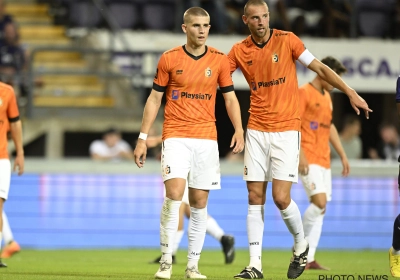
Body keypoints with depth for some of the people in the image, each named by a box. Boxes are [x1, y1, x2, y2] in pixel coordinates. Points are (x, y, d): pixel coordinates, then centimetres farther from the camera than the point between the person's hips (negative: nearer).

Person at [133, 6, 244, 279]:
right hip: (175, 136, -2)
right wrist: (142, 138, 2)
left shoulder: (220, 60, 4)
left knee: (199, 201, 3)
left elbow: (230, 97, 9)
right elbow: (154, 98, 5)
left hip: (207, 138, 2)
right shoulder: (169, 59, 1)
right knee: (174, 193, -18)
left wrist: (239, 130, -7)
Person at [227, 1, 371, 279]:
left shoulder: (287, 40, -5)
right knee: (255, 198, 0)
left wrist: (352, 94, -4)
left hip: (286, 130, -3)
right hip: (256, 131, 3)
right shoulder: (239, 51, 2)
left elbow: (320, 68, -1)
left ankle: (301, 245, 17)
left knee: (281, 198, -10)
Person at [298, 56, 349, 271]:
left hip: (323, 160, 9)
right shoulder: (304, 93, -8)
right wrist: (300, 154, -22)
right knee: (319, 201, -20)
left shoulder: (326, 97, 19)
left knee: (320, 208, 5)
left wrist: (342, 155, 23)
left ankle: (308, 258, 6)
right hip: (308, 159, -9)